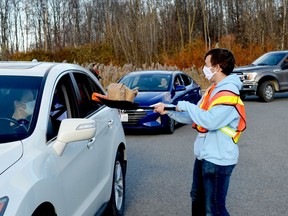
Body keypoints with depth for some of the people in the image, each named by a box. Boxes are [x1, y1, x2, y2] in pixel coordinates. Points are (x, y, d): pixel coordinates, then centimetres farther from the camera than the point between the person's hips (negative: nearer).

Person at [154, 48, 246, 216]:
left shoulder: (229, 95, -22)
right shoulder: (213, 90, 10)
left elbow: (210, 121, -34)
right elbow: (194, 118, 13)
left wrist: (186, 105, -22)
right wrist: (169, 111, 3)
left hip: (218, 160, -10)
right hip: (204, 156, 10)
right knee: (198, 199, 26)